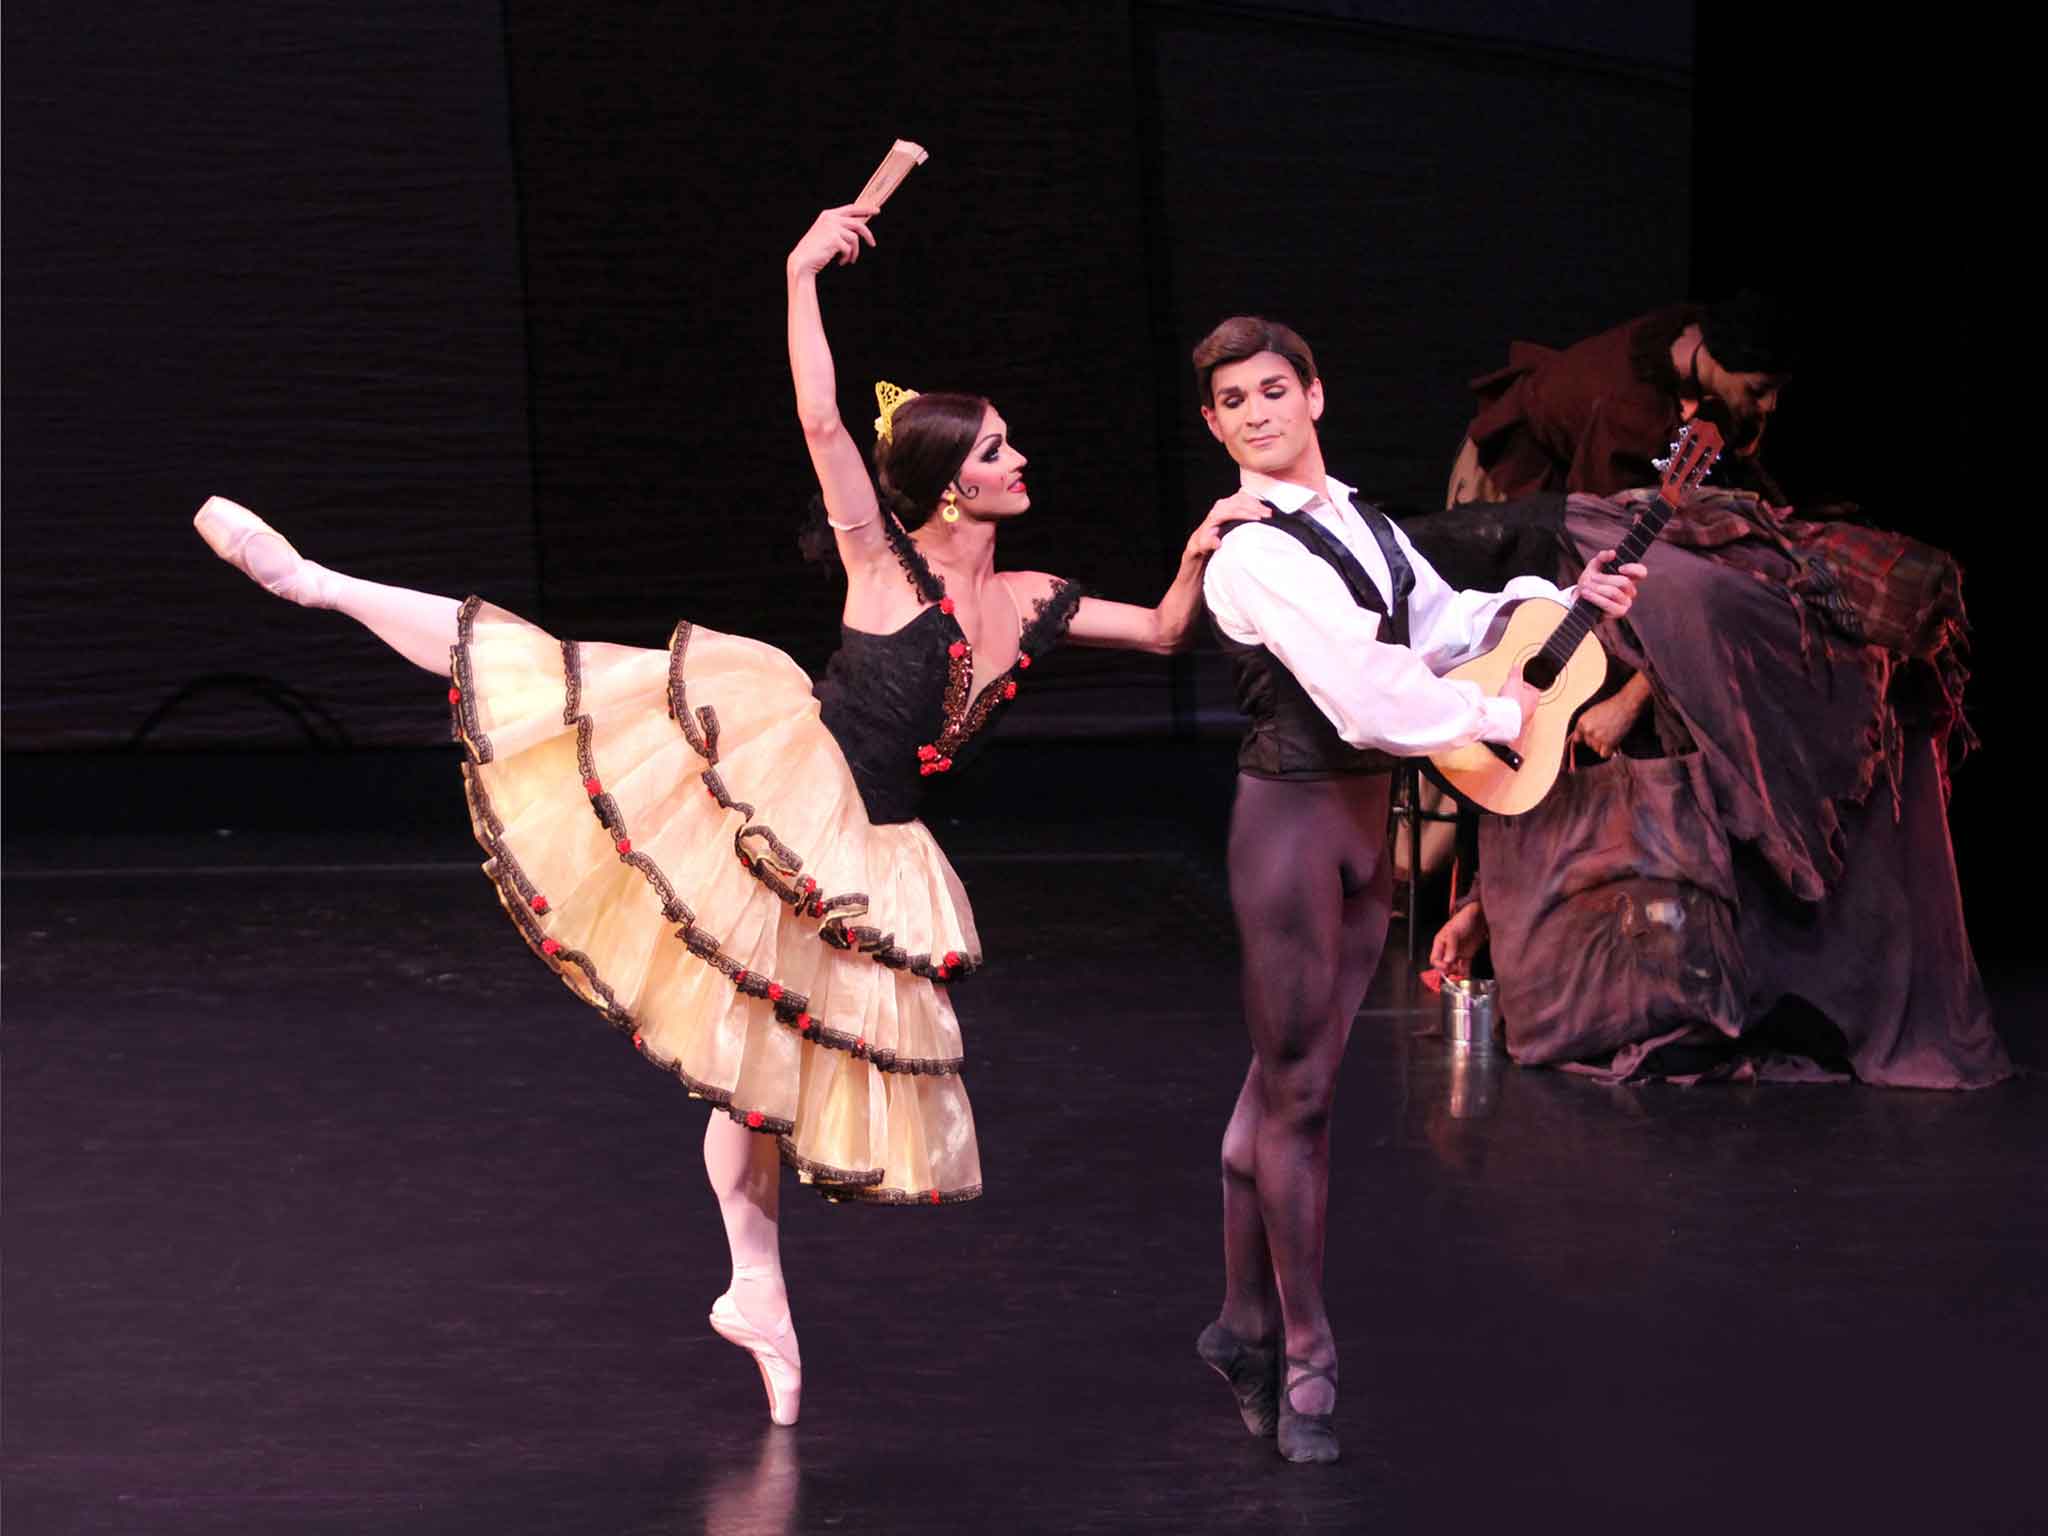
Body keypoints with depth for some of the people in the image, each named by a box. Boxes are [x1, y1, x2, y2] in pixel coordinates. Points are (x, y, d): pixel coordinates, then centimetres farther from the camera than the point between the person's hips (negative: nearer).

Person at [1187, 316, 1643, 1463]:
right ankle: (1305, 1360, 5)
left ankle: (1247, 1322, 21)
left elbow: (1444, 622, 25)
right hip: (1293, 810, -8)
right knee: (1296, 1089, -2)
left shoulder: (1363, 525, 13)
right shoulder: (1250, 554, -15)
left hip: (1367, 811, 8)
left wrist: (1562, 601, 13)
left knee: (1289, 1077, 13)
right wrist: (1501, 715, -9)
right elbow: (1364, 698, -20)